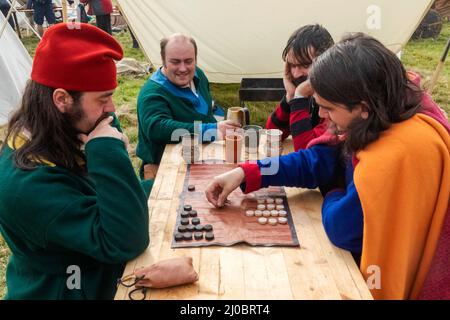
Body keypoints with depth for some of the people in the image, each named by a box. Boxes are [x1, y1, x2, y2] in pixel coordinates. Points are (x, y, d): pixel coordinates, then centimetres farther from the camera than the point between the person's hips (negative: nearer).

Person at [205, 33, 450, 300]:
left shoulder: (401, 153, -35)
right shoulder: (390, 114, -6)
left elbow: (341, 228, -28)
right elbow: (317, 160, 0)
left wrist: (334, 198, -5)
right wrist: (247, 173, -7)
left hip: (400, 281, -7)